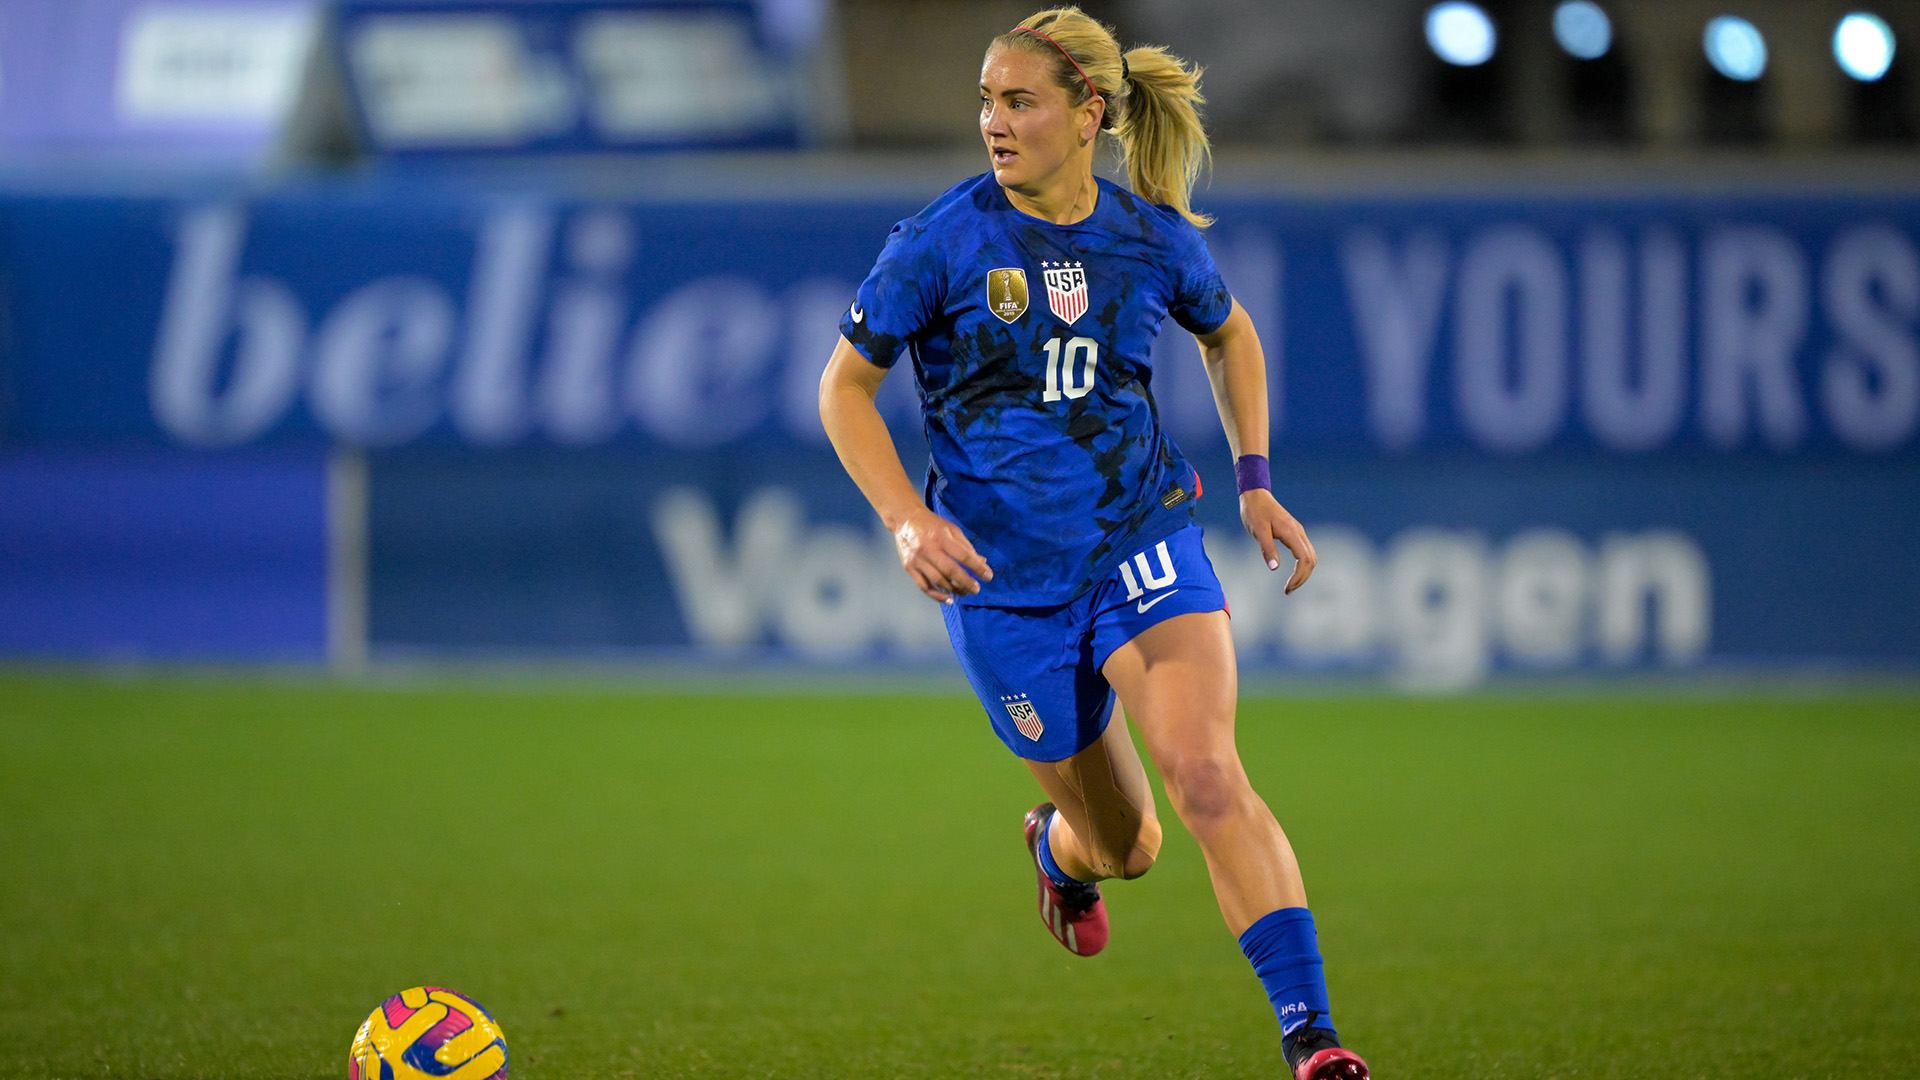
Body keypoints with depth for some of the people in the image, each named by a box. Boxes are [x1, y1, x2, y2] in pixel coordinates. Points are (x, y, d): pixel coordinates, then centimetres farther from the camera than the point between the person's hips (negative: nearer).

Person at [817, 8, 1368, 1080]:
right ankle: (1058, 842, 48)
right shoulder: (940, 243, -11)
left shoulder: (1156, 238, -3)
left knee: (1206, 774, -24)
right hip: (1003, 578, 0)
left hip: (1143, 542, 1)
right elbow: (846, 388, -2)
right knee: (1126, 846, 8)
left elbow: (1232, 336, 19)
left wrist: (1255, 481, 10)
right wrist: (908, 518, -16)